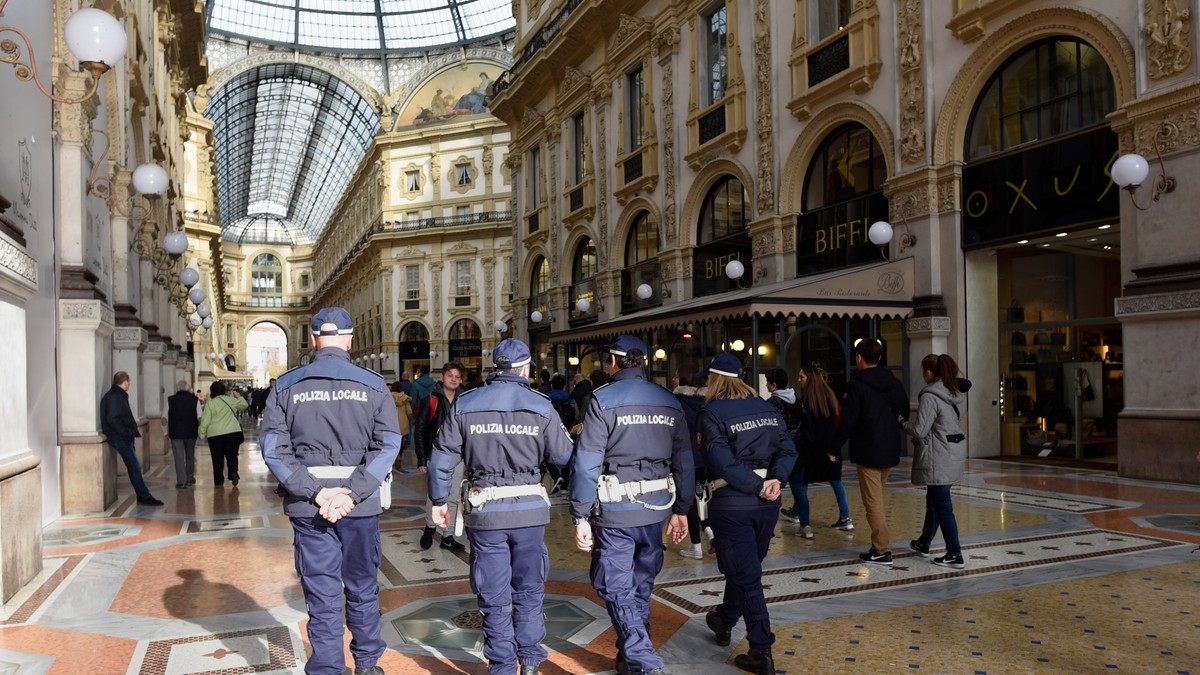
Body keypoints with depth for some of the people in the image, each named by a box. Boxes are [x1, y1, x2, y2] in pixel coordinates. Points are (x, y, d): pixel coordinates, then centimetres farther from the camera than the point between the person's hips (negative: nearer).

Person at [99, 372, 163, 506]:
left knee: (134, 467, 11)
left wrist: (132, 430, 10)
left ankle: (142, 496, 15)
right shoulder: (114, 397, -15)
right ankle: (144, 497, -5)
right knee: (134, 467, -8)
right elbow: (112, 419, -23)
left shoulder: (119, 395, 15)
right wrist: (126, 433, -18)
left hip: (123, 438, 10)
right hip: (120, 439, -10)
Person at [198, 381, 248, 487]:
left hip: (215, 435, -1)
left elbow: (205, 422, -4)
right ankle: (233, 472, -13)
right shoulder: (231, 400, 2)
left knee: (218, 459, 8)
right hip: (233, 432, 1)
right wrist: (239, 397, 32)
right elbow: (244, 405, 17)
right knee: (232, 455, 11)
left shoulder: (210, 404, -3)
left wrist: (202, 434, 8)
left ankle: (219, 482, 12)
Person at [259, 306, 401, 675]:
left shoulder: (285, 386, 3)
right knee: (362, 588, 16)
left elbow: (273, 448, -6)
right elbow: (388, 445, -10)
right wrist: (352, 493, -14)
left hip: (307, 506, 0)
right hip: (360, 505, 0)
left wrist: (314, 492, -11)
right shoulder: (373, 385, 0)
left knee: (321, 594, 8)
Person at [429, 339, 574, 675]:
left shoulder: (464, 405, -1)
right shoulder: (541, 407, -4)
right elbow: (563, 455, -2)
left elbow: (442, 457, -1)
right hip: (530, 510, 0)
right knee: (529, 592, 16)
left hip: (484, 512, 0)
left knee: (494, 598, 10)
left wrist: (439, 500, 9)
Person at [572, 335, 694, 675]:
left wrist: (581, 516, -9)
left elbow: (587, 463, -13)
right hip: (656, 508, 5)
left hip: (615, 510, -5)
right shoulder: (670, 402, 6)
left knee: (617, 590, 4)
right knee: (641, 586, 19)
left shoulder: (603, 399, -8)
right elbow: (684, 462, 7)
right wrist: (681, 510, 15)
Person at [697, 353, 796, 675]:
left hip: (731, 505, -6)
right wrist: (775, 480, -12)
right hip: (767, 504, 6)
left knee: (745, 575, 2)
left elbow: (723, 461, -21)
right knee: (742, 567, 22)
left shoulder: (711, 413, -11)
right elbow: (787, 449, -1)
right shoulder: (766, 408, 7)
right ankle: (724, 621, 41)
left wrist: (758, 487, -15)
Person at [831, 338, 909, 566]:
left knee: (873, 501, 1)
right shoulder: (894, 383, 5)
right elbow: (906, 413, 11)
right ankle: (880, 539, 23)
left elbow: (848, 422, -16)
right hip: (891, 451, 7)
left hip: (867, 452, -7)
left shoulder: (856, 386, -14)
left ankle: (882, 551, 4)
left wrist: (834, 446, -4)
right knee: (878, 497, 21)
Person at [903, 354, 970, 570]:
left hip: (938, 459, -9)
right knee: (934, 501, 20)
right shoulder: (956, 392, 8)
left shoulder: (930, 396, -18)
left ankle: (955, 555, 3)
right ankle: (924, 543, 33)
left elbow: (919, 431, -17)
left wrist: (902, 423, 1)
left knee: (942, 506, -2)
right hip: (954, 454, 9)